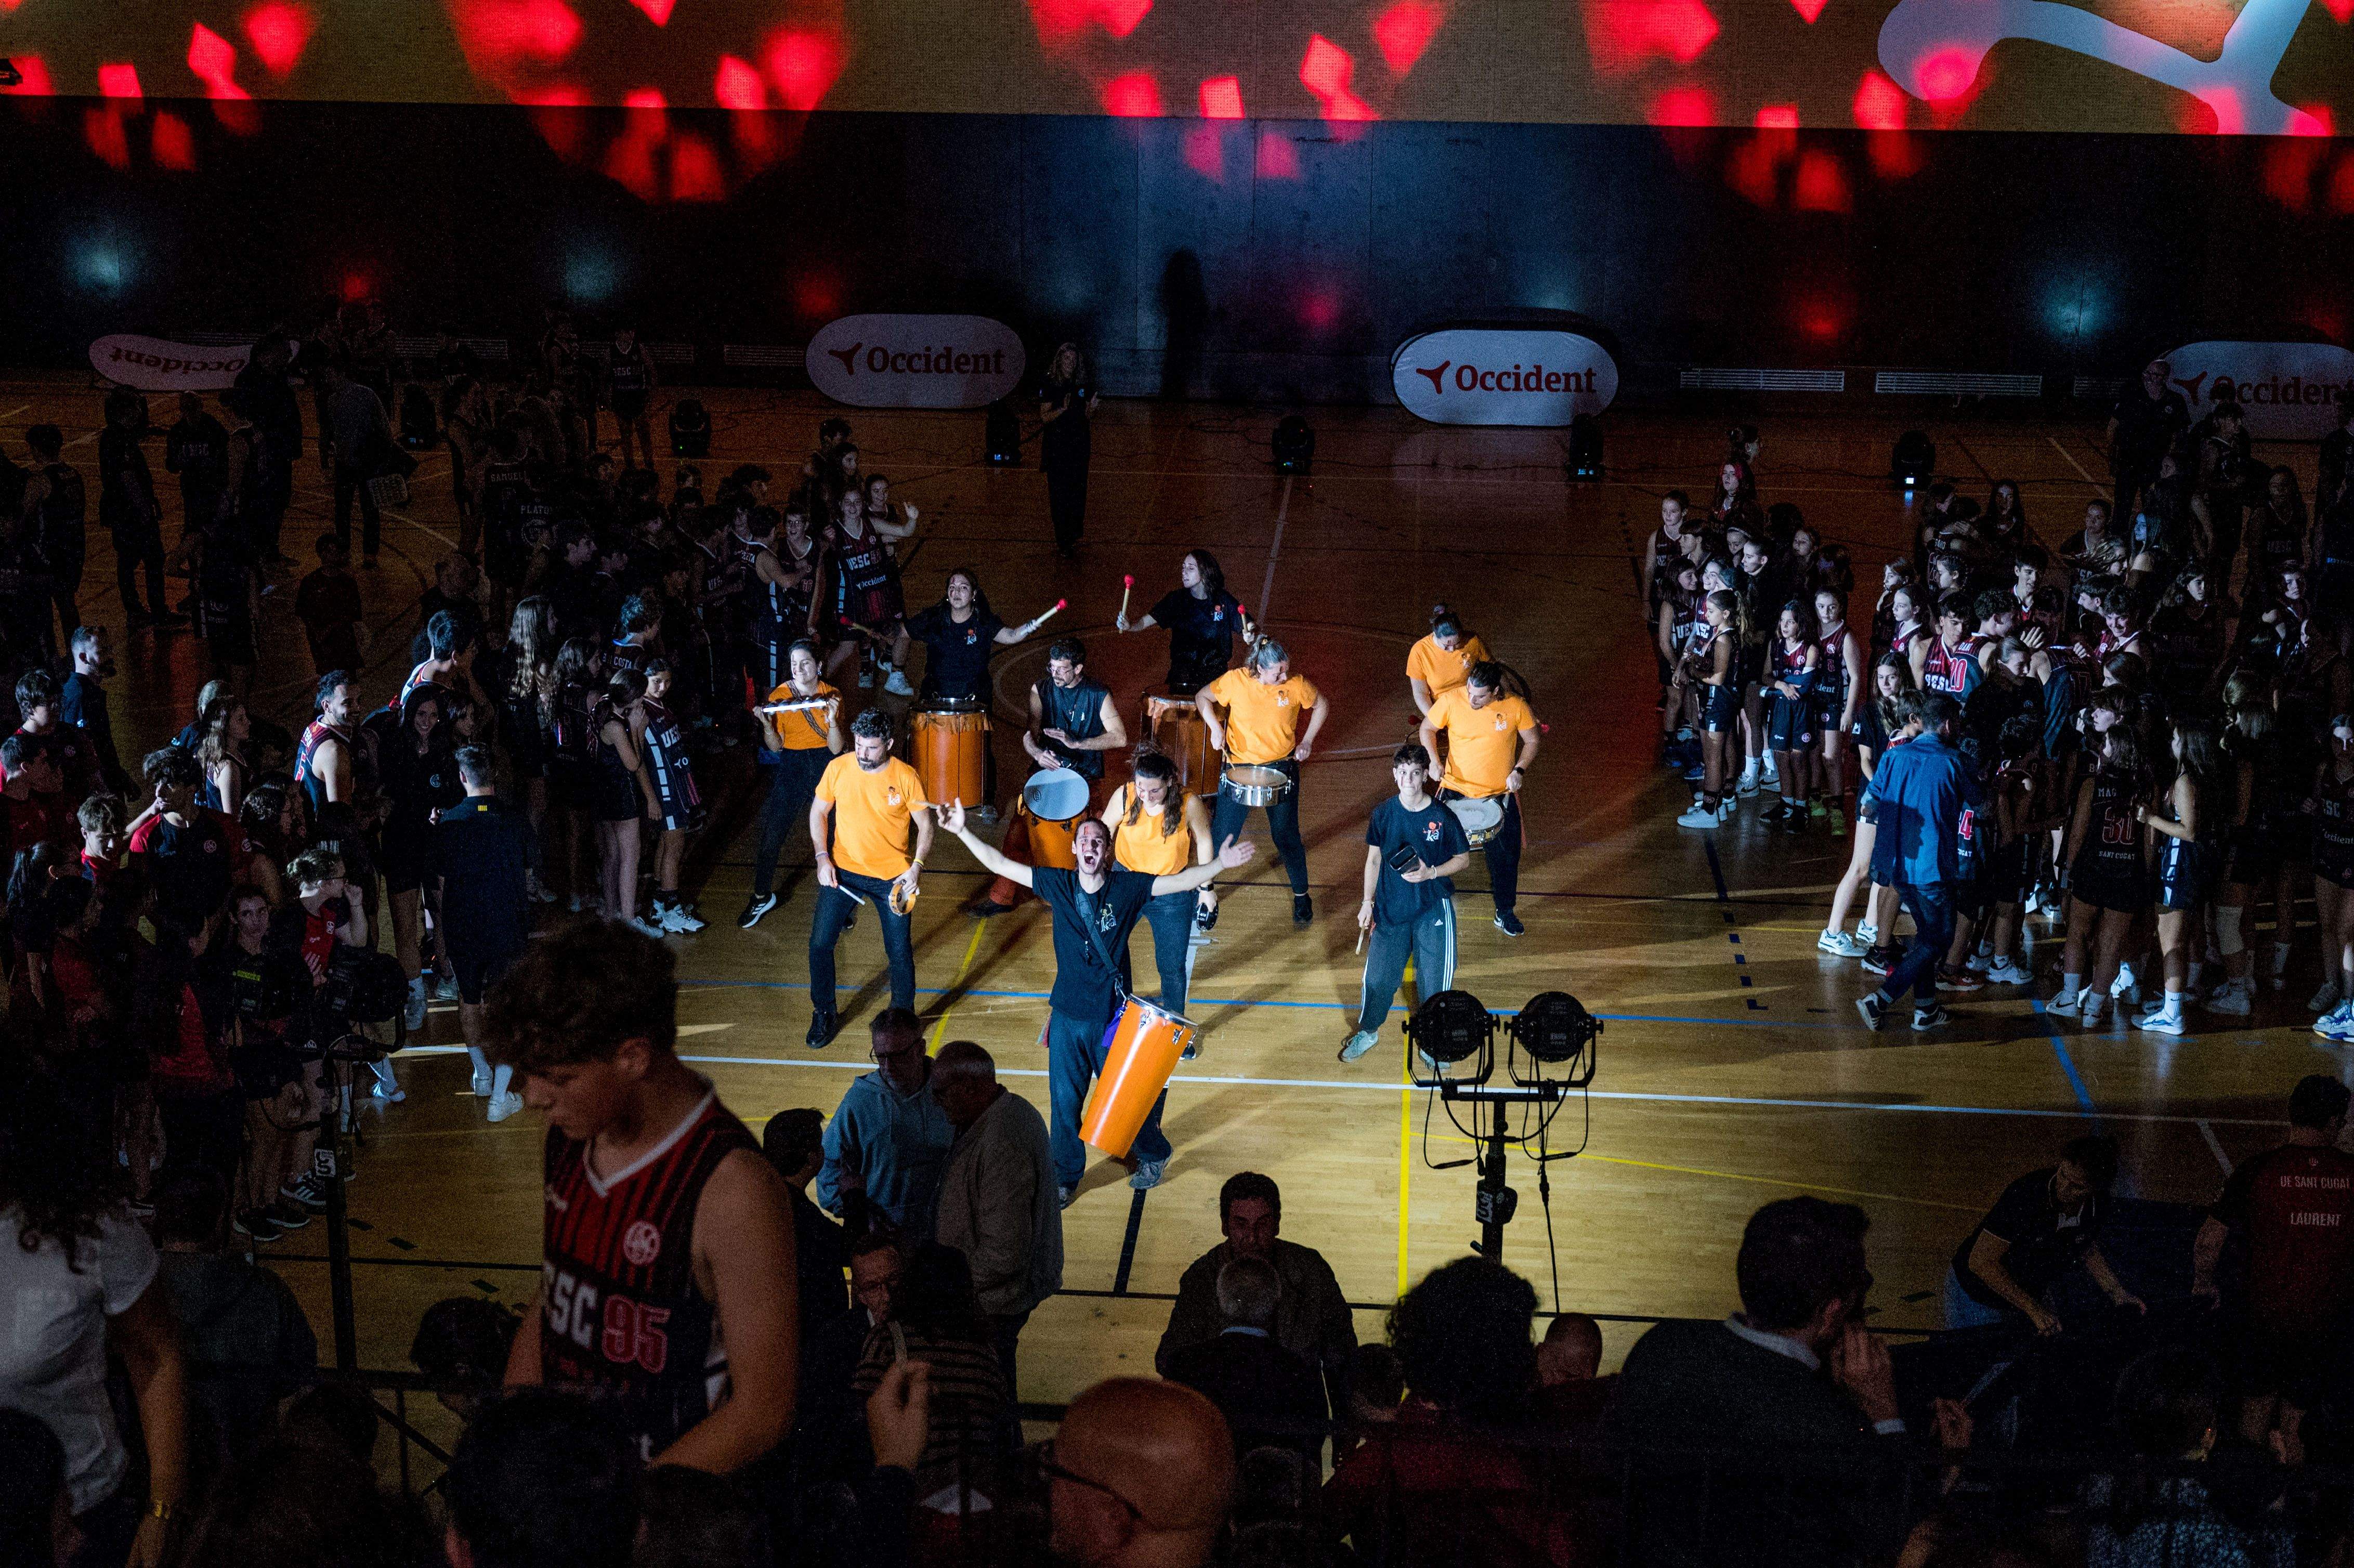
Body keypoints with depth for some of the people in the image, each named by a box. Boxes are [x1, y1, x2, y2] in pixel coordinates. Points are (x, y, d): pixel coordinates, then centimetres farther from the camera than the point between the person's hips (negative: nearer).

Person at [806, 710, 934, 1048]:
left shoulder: (906, 777, -13)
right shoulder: (838, 768, -8)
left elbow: (925, 824, -5)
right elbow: (819, 811, 5)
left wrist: (916, 866, -19)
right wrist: (822, 857, -7)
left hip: (891, 877, -2)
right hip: (842, 871, 2)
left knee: (899, 953, 2)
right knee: (820, 943, 0)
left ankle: (903, 1017, 25)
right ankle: (824, 1014, 21)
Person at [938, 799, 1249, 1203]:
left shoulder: (1127, 888, -10)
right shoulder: (1058, 884, -5)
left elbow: (1183, 881, -19)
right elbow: (1000, 865, -1)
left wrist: (1219, 864, -34)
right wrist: (963, 832, -7)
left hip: (1112, 1018, -2)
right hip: (1067, 1018, 2)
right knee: (1065, 1102, 10)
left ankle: (1153, 1155, 40)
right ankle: (1066, 1178, 31)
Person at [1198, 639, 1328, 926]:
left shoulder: (1296, 685, -12)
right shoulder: (1235, 681, -14)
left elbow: (1321, 705, 7)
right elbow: (1203, 697, 2)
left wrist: (1307, 741, 0)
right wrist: (1215, 728, -12)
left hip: (1281, 768, 0)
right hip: (1239, 768, 0)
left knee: (1286, 835, 6)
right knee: (1222, 833, 4)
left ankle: (1301, 895, 26)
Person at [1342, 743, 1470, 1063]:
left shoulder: (1443, 817, -10)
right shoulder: (1383, 814, -3)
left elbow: (1463, 858, 0)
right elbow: (1374, 859, 7)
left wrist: (1431, 873, -15)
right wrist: (1367, 902, 6)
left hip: (1433, 910, -2)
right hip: (1391, 909, 2)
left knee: (1435, 979, 2)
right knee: (1378, 976, 5)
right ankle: (1367, 1031, 29)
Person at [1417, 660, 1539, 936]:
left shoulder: (1515, 707, -14)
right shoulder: (1450, 701, -15)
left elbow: (1531, 741, 1)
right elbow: (1427, 729, 1)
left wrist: (1519, 770, -15)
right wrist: (1433, 760, -14)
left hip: (1500, 796, 1)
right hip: (1456, 790, 0)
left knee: (1505, 856, 11)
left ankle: (1505, 913, 33)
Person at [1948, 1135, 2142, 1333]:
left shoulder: (2098, 1202, -16)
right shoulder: (2026, 1195, -34)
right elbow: (1981, 1262, -30)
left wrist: (2115, 1292, 0)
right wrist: (2033, 1309, -30)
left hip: (2033, 1292, 5)